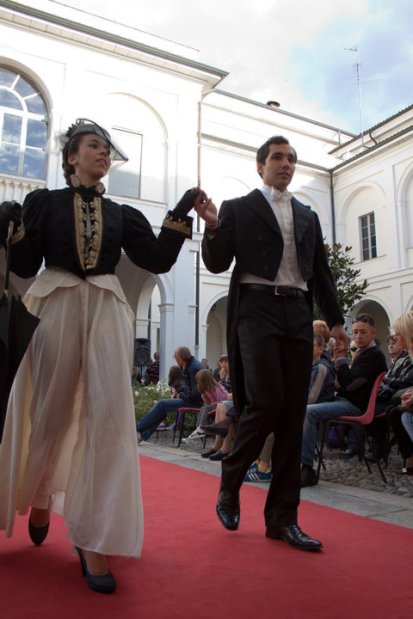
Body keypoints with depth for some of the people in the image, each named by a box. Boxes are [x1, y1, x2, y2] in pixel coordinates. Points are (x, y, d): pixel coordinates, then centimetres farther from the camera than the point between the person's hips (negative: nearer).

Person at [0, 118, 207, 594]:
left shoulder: (122, 213, 16)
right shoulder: (43, 201, 10)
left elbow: (158, 260, 5)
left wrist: (180, 215, 0)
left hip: (106, 312, 2)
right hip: (55, 308, -1)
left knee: (108, 412, -10)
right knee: (50, 411, 4)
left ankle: (93, 537, -4)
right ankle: (39, 497, 34)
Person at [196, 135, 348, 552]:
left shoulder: (308, 216, 22)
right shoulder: (238, 208, 10)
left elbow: (320, 271, 20)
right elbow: (217, 264, 1)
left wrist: (335, 319, 12)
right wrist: (213, 227, -16)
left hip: (298, 315, 5)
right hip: (257, 309, -4)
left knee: (292, 415, 1)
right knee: (266, 402, -16)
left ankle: (282, 517, 10)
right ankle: (229, 485, 11)